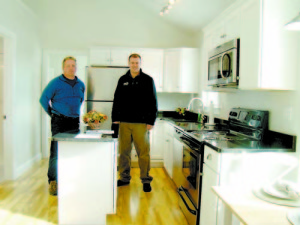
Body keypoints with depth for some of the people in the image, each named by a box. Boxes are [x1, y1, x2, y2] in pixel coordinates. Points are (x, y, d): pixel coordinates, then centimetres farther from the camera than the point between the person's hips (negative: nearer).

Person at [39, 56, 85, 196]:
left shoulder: (80, 84, 11)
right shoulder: (55, 83, -4)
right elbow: (43, 99, -1)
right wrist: (52, 114, 1)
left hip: (74, 121, 5)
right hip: (59, 122, -5)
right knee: (56, 152, -3)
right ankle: (52, 182, 8)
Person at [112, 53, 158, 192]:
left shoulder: (147, 80, 4)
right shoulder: (123, 80, 13)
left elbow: (153, 102, 2)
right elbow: (117, 100, 15)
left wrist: (151, 121, -5)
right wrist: (115, 118, 7)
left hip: (141, 123, -3)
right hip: (124, 122, 3)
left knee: (143, 152, -1)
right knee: (124, 151, 8)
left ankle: (146, 180, 12)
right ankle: (124, 178, 22)